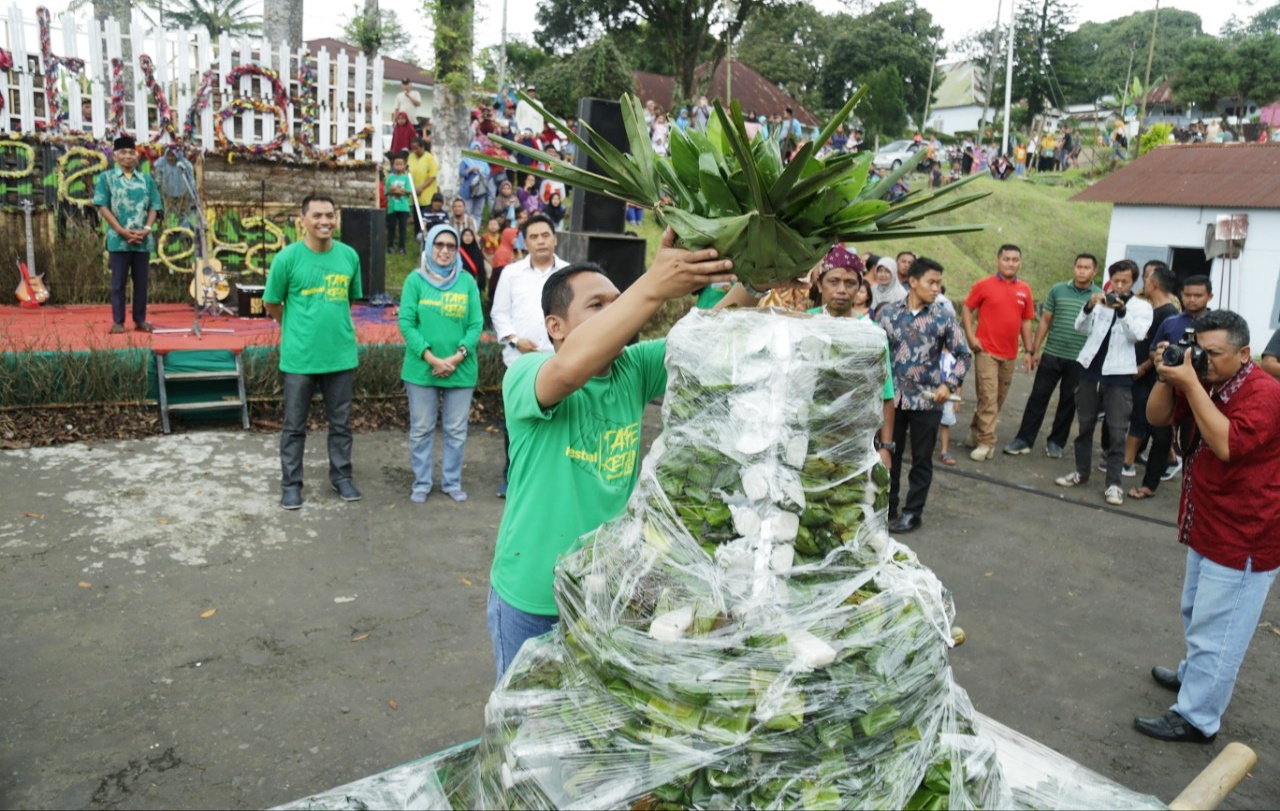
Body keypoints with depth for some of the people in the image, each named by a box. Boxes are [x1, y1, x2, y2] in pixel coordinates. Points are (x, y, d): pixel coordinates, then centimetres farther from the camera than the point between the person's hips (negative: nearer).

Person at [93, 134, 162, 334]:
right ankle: (118, 321, 5)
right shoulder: (106, 178, 4)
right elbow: (103, 207, -2)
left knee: (141, 281, 6)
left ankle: (140, 320, 12)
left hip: (143, 239, 3)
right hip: (118, 239, -2)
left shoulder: (147, 179, 11)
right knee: (119, 281, 1)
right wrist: (122, 230, -13)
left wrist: (146, 229, -8)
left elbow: (154, 207, 8)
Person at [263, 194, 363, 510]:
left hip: (341, 354, 3)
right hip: (299, 356, -3)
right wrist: (297, 327, 12)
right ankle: (291, 484, 22)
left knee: (341, 422, 14)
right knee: (294, 425, 9)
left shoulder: (349, 255, 0)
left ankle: (341, 477, 29)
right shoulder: (287, 257, -9)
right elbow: (271, 305, 2)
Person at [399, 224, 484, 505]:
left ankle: (453, 482, 25)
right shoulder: (416, 279, -3)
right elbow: (406, 323, -7)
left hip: (460, 370, 1)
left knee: (456, 431, 10)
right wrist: (431, 358, -15)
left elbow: (476, 324, -1)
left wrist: (456, 357, -13)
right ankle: (421, 483, 22)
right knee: (421, 429, 9)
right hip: (421, 369, -1)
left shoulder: (467, 281, 1)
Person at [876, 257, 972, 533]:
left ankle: (912, 513, 22)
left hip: (926, 400, -1)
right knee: (888, 454, 11)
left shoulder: (944, 318, -3)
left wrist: (949, 384, -12)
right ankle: (886, 508, 26)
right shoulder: (888, 312, -1)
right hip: (891, 397, 1)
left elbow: (963, 355, 1)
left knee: (921, 459, 8)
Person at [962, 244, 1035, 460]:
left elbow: (1026, 321, 11)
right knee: (988, 397, -8)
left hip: (1010, 354, 5)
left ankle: (976, 432, 27)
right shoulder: (984, 285, -3)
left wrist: (1029, 350, 9)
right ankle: (986, 442, -4)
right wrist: (971, 337, -9)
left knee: (999, 398, 12)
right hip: (986, 351, -5)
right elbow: (967, 309, 1)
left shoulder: (1024, 289, 7)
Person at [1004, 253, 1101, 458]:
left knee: (1068, 403, 9)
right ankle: (1024, 439, 9)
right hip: (1051, 355, 1)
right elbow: (1045, 321, 7)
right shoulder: (1058, 290, 3)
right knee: (1038, 397, 3)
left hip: (1079, 360, 0)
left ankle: (1056, 442, 22)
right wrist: (1035, 350, 5)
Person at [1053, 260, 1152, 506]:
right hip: (1091, 370, 3)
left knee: (1117, 432, -3)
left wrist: (1122, 311, -27)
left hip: (1119, 375, -3)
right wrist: (1089, 306, -17)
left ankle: (1113, 483, 0)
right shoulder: (1101, 300, 8)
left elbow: (1137, 335, -14)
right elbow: (1080, 328, 0)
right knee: (1084, 425, 13)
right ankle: (1081, 472, 25)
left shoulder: (1142, 307, 0)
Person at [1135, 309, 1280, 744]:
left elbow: (1228, 443, -35)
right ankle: (1194, 674, 46)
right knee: (1197, 614, 27)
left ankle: (1196, 718, 6)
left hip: (1243, 540, -9)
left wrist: (1189, 383, -33)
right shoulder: (1207, 384, 6)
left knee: (1216, 631, -2)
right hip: (1208, 528, 10)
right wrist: (1166, 377, -13)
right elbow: (1157, 418, 4)